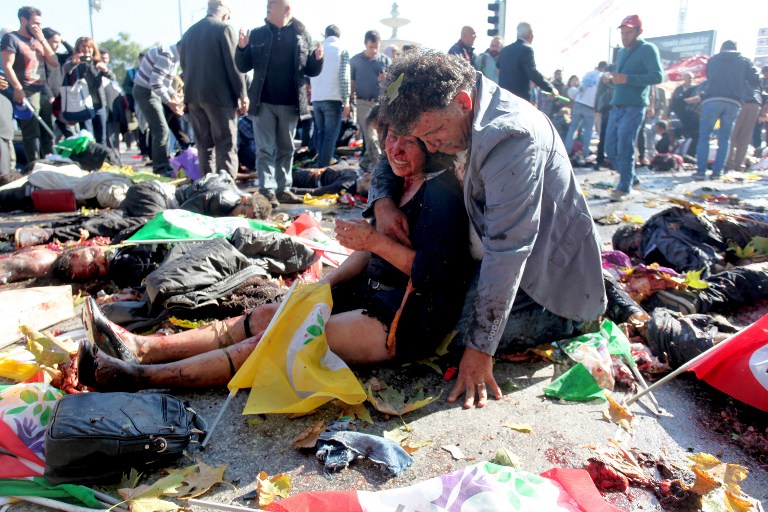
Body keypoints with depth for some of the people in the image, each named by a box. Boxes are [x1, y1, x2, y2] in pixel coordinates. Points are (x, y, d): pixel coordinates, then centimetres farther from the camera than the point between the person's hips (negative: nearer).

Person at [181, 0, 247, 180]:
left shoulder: (189, 32, 15)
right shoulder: (225, 29, -5)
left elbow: (184, 64, 19)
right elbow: (234, 65, -10)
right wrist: (242, 95, -6)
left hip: (193, 95, 7)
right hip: (219, 95, -6)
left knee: (204, 144, 11)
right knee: (226, 145, -5)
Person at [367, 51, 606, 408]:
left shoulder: (512, 136, -31)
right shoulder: (445, 115, -5)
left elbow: (506, 249, -33)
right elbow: (392, 159, 11)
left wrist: (479, 346, -30)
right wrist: (381, 202, -12)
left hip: (549, 268, -9)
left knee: (467, 335, -18)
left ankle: (578, 317, 1)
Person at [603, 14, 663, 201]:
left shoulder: (648, 49, -4)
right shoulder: (622, 52, 19)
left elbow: (658, 76, -14)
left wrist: (627, 79, -24)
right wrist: (611, 78, 4)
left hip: (633, 108, -7)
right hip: (616, 107, 8)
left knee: (624, 149, -10)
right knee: (610, 149, 6)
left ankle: (624, 188, -1)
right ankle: (629, 177, 22)